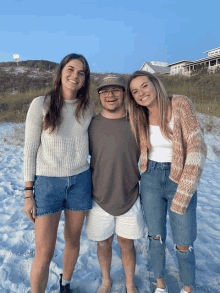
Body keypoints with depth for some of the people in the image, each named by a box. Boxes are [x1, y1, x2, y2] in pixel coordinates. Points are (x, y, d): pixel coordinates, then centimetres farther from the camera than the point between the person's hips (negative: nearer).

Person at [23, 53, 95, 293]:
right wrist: (28, 194, -6)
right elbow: (30, 151, -5)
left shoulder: (88, 107, 2)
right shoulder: (41, 104, -8)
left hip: (80, 181, 4)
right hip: (47, 183, -3)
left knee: (73, 240, 19)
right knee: (44, 254, 1)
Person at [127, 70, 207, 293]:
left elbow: (197, 149, -16)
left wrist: (183, 193, -17)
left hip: (180, 179, -3)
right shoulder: (138, 117, -1)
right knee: (156, 237, 15)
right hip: (150, 179, 3)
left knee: (183, 245, 5)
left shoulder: (181, 104, -13)